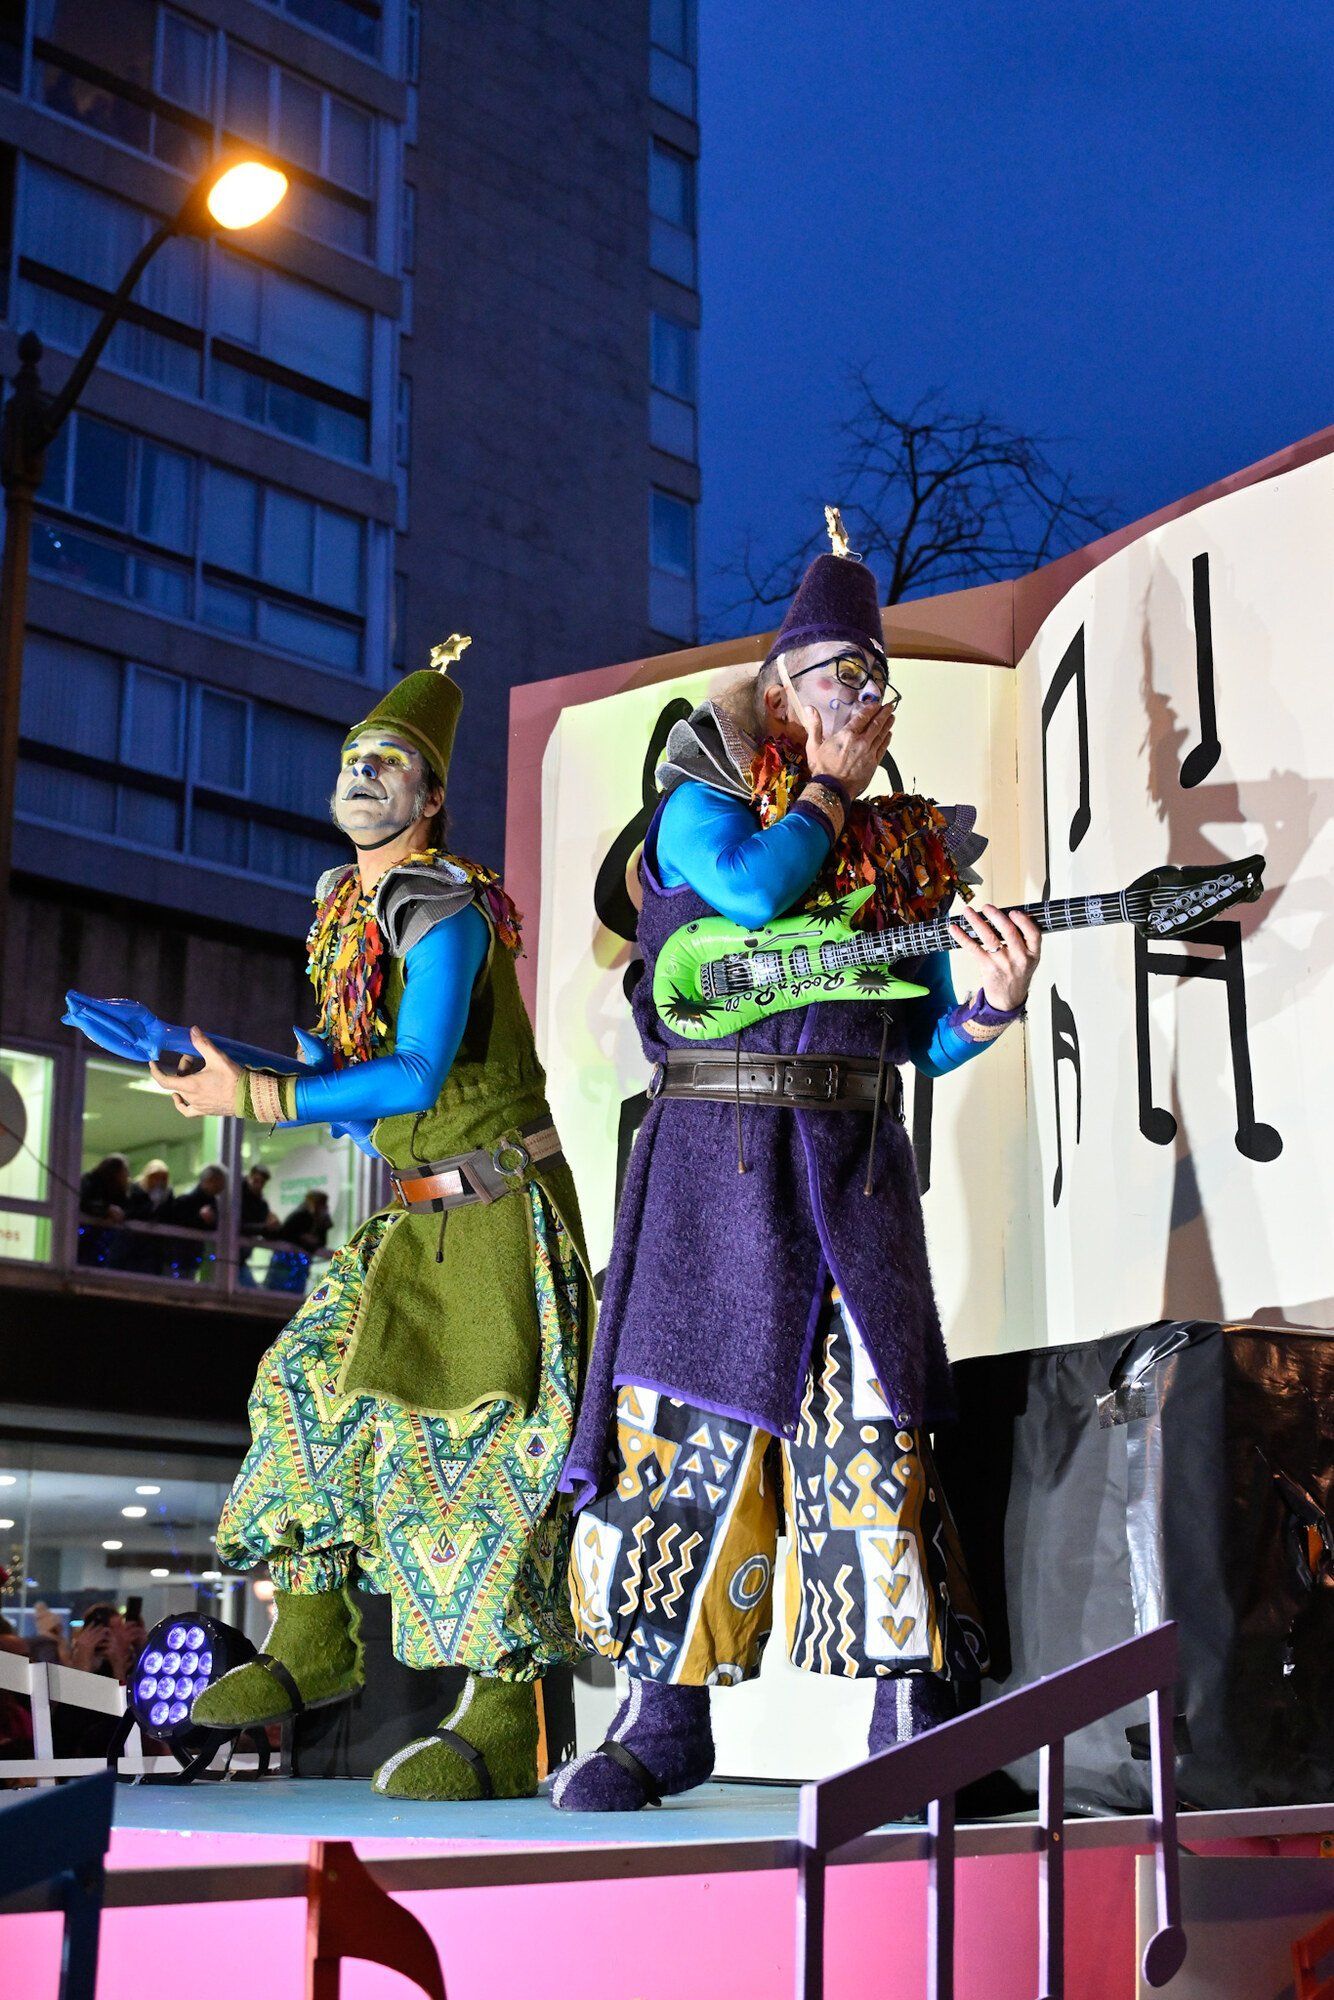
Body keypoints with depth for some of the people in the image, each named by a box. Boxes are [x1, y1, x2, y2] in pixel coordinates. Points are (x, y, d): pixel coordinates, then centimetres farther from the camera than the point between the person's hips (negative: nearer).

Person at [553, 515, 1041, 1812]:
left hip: (853, 1165, 2)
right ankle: (666, 1717, 9)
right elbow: (752, 885, -15)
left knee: (867, 1429, -5)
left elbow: (929, 1039, 13)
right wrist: (828, 788, 1)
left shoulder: (913, 848, 17)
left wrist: (990, 1003, -8)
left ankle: (920, 1731, 1)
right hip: (713, 1160, -2)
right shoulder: (701, 800, 9)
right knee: (683, 1421, -2)